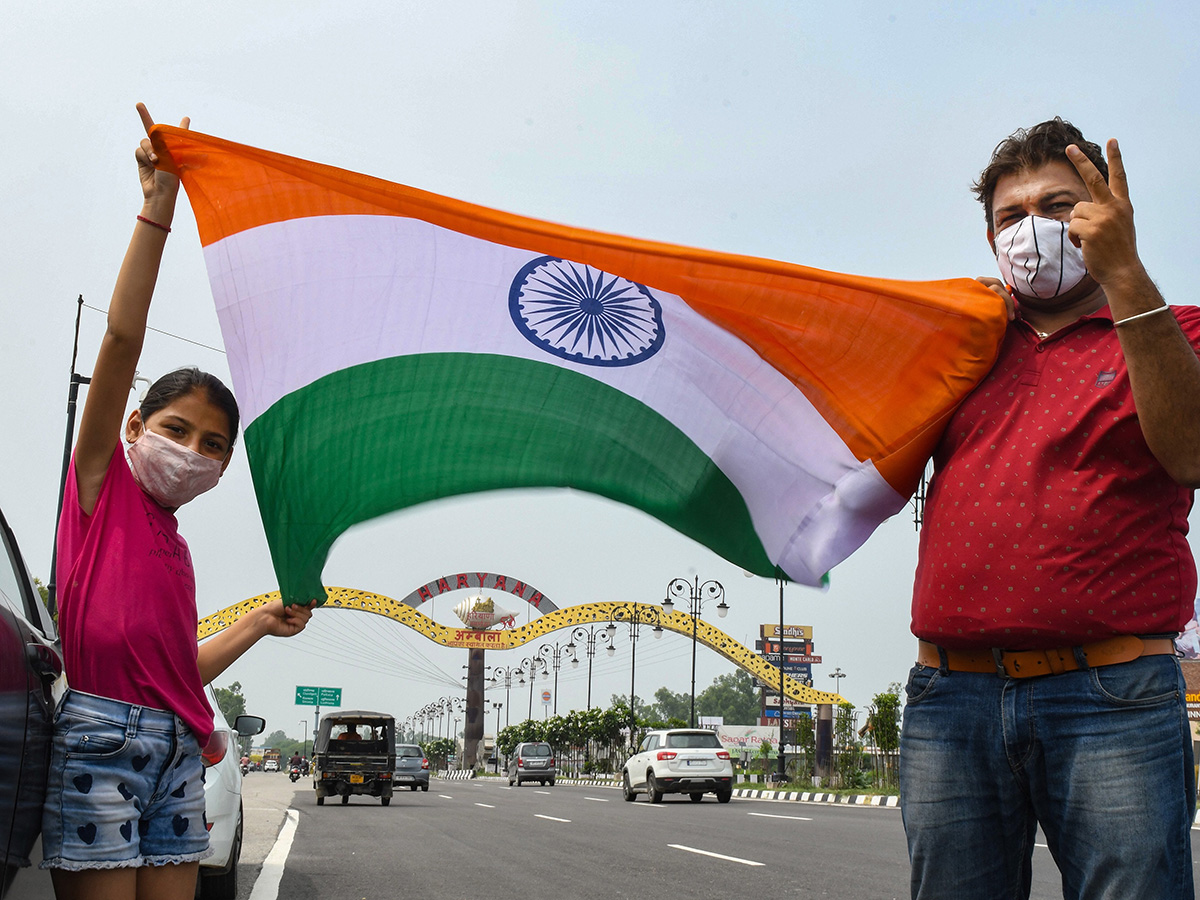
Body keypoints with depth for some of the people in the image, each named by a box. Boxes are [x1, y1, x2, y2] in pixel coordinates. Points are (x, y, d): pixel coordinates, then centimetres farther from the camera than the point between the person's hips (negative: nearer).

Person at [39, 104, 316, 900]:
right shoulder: (102, 487, 4)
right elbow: (122, 339, -7)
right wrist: (158, 210, -13)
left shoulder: (177, 548, 20)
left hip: (177, 747, 7)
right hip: (100, 735, -7)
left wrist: (258, 625, 19)